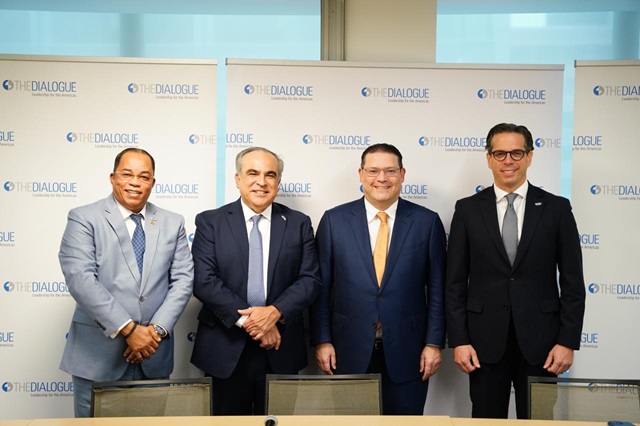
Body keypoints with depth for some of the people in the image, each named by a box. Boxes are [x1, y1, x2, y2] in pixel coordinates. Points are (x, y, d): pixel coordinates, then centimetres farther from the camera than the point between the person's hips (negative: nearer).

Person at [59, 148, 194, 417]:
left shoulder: (172, 223, 9)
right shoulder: (84, 219, -2)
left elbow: (183, 279, 3)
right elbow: (79, 278, -14)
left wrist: (157, 329, -10)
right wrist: (128, 329, -18)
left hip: (154, 356, 3)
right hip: (97, 355, -3)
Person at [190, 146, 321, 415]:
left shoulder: (299, 224, 6)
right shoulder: (210, 222, 1)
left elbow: (310, 279, 0)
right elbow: (204, 280, -8)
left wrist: (275, 312, -15)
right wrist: (247, 320, -15)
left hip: (281, 352, 1)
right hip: (225, 351, -1)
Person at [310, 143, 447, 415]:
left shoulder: (427, 222, 1)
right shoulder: (334, 220, 0)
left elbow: (437, 288, 2)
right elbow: (321, 287, 1)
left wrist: (434, 343, -2)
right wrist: (322, 341, -2)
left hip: (407, 352, 0)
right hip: (349, 351, 0)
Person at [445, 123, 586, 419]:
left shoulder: (556, 208, 2)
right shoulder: (468, 209, 2)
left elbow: (572, 282, 2)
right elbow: (455, 282, 1)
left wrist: (568, 341, -4)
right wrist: (458, 340, -5)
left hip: (539, 341, 0)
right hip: (485, 341, 0)